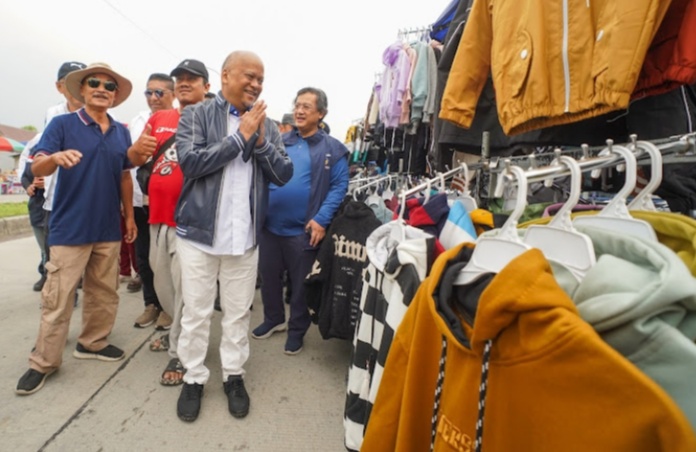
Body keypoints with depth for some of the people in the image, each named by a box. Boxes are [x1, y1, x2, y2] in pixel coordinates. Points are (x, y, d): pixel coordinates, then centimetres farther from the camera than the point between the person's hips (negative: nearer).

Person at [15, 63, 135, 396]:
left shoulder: (122, 132, 10)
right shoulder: (62, 124, -2)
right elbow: (37, 168, -11)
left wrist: (130, 215, 12)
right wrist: (55, 158, -34)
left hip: (108, 229, 4)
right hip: (70, 228, -4)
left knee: (104, 293, 13)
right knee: (57, 298, 1)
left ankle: (93, 343, 30)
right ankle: (43, 362, 15)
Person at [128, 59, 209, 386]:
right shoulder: (158, 118, 14)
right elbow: (136, 160, 16)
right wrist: (137, 149, -6)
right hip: (157, 215, 7)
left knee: (184, 289, -1)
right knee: (163, 283, 19)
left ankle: (180, 352, 16)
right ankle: (180, 331, 41)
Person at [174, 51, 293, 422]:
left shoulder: (267, 125, 9)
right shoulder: (196, 115, 1)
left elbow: (284, 174, 2)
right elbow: (190, 161, -15)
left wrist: (261, 141, -12)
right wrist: (240, 136, -14)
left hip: (245, 235, 2)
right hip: (199, 230, -2)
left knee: (238, 311, 11)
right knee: (196, 311, 10)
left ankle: (234, 375, 29)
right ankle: (194, 377, 28)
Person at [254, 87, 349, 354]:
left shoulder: (333, 149, -3)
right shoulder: (280, 142, 10)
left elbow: (339, 186, -8)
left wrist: (321, 219, -17)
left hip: (303, 229, -4)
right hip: (270, 224, 4)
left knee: (300, 283, 10)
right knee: (269, 276, 17)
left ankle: (297, 329, 31)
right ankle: (273, 319, 40)